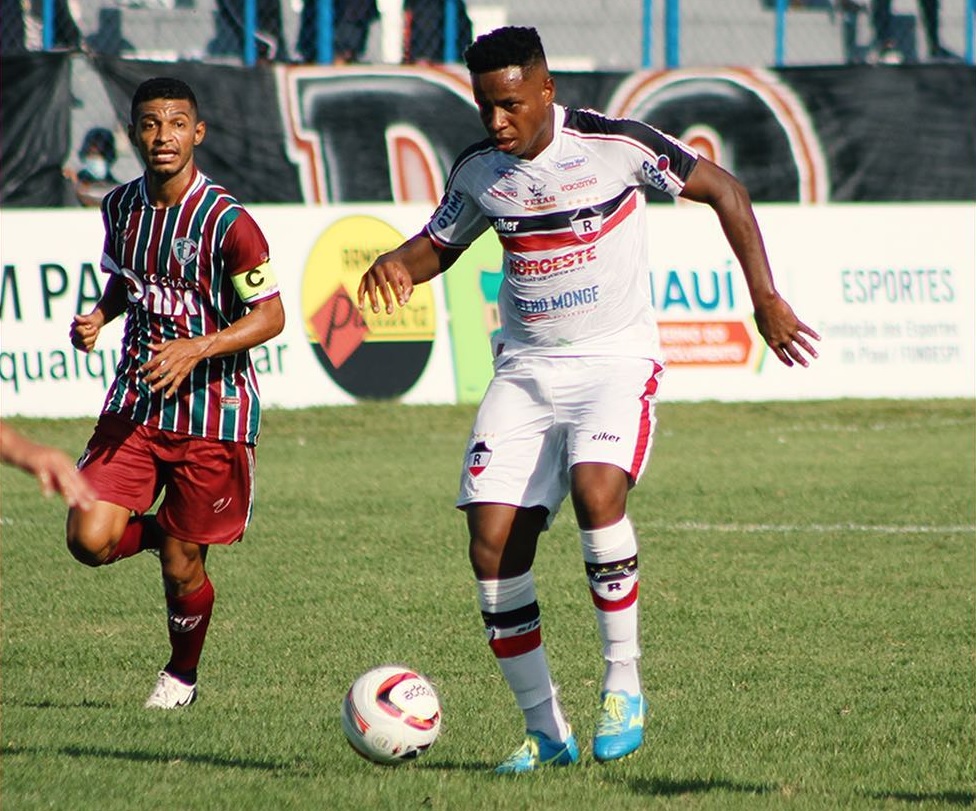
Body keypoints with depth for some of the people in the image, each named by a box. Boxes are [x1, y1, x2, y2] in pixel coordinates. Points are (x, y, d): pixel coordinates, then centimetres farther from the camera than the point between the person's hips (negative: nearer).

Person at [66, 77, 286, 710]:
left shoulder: (226, 221, -14)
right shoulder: (121, 207, 4)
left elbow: (270, 317, -12)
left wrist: (193, 350, -24)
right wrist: (99, 317, 1)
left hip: (213, 409, -4)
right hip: (135, 402, 4)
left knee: (181, 566, 2)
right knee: (91, 540, -13)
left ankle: (183, 673, 30)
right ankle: (161, 532, 21)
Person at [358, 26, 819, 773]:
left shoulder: (615, 145, -11)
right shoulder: (478, 171, 2)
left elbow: (725, 191, 0)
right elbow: (439, 244, 18)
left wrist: (765, 297, -3)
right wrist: (398, 266, -6)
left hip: (615, 360, -4)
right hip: (525, 369, 5)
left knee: (596, 490, -32)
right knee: (493, 545, -8)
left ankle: (623, 683, -16)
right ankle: (544, 728, 5)